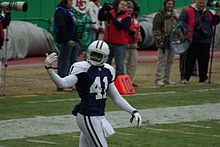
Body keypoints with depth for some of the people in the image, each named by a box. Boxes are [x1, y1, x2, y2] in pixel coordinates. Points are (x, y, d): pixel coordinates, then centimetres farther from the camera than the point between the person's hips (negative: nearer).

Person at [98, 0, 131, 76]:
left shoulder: (127, 17, -5)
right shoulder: (111, 13, 7)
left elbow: (121, 26, -20)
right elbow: (100, 18, -3)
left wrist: (112, 18, -26)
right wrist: (103, 8, -18)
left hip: (120, 44, -4)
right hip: (108, 42, 4)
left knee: (119, 65, -5)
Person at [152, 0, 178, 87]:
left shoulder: (174, 16, 15)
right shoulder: (159, 16, -7)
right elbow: (156, 30, -11)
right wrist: (160, 41, -16)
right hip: (163, 43, -7)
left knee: (169, 62, 10)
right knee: (162, 61, -10)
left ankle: (166, 79, 18)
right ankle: (159, 80, -10)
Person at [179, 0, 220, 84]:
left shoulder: (208, 12, 15)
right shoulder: (188, 11, -7)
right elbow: (181, 21, -15)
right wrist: (187, 28, -30)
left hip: (206, 42, 6)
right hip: (193, 41, -6)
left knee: (204, 61, 10)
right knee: (190, 60, -2)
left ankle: (203, 78, 21)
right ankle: (185, 78, 5)